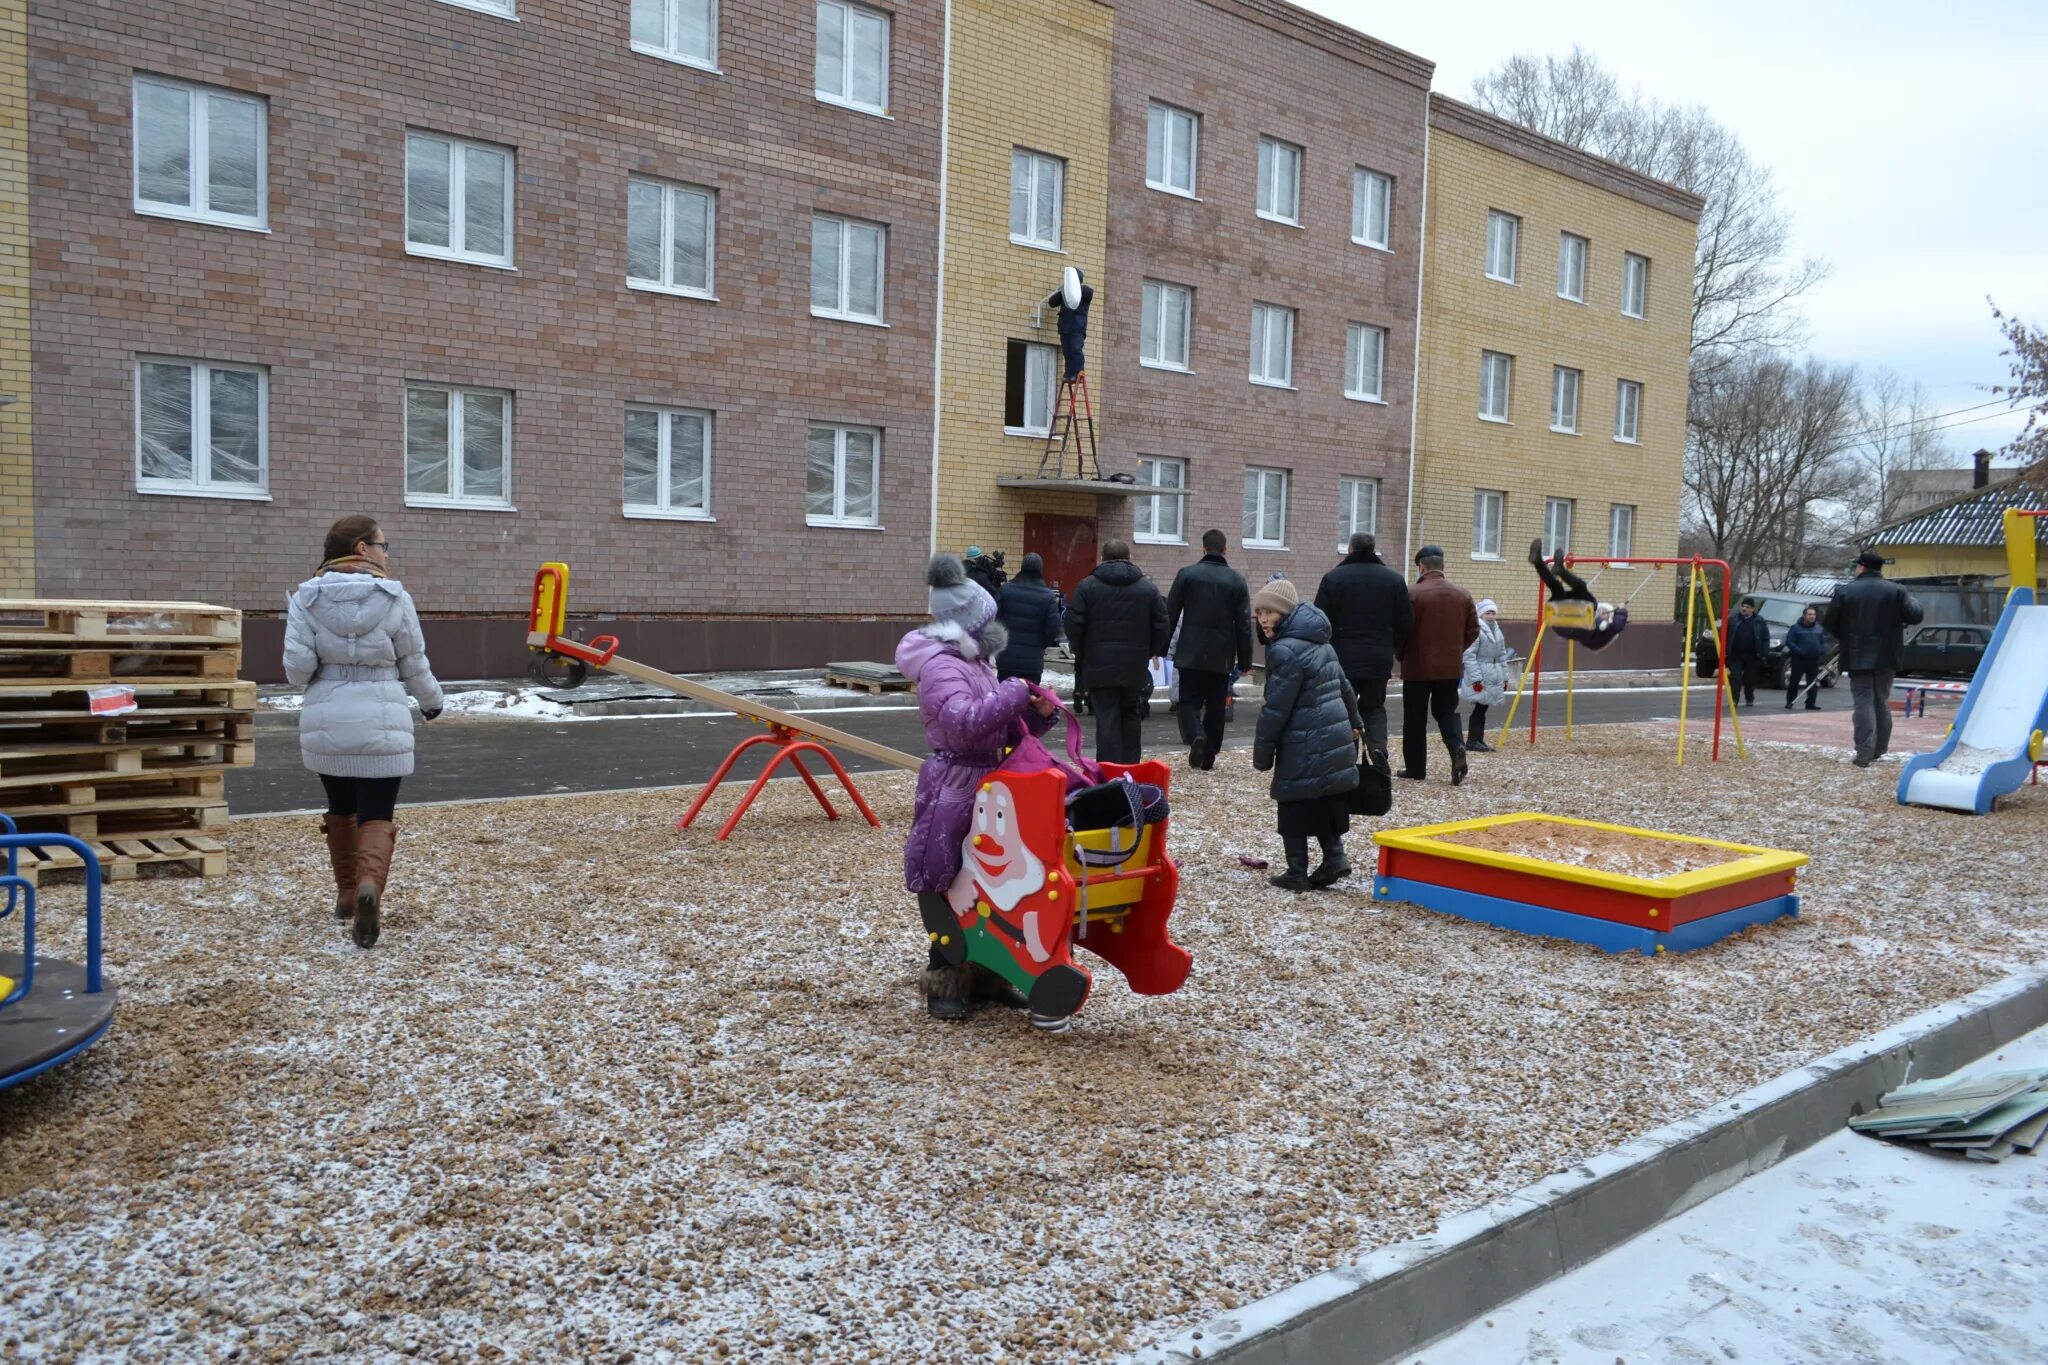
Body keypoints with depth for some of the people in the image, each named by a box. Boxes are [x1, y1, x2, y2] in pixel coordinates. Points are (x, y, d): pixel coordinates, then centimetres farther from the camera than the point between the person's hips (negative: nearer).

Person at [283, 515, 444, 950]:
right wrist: (432, 701, 23)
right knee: (376, 817, 4)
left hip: (326, 723, 2)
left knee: (341, 810, 22)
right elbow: (414, 665, 4)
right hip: (381, 725, -2)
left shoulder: (307, 597, -1)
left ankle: (346, 894, 33)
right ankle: (369, 886, -22)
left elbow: (297, 666, -7)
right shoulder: (394, 597, -3)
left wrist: (320, 682, 16)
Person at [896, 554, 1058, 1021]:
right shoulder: (941, 667, -15)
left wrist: (1037, 714, 1)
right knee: (949, 893, -1)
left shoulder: (976, 664, 15)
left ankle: (987, 974, 26)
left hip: (989, 793, 9)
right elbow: (965, 722, -32)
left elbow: (1007, 731, 20)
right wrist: (1012, 695, -22)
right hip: (954, 796, -9)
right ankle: (945, 982, 10)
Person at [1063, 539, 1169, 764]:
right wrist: (1148, 653, 17)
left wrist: (1081, 655, 11)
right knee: (1130, 719, 13)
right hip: (1135, 669, 2)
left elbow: (1073, 625, -4)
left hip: (1099, 666, -2)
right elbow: (1162, 628, 3)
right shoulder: (1148, 588, 5)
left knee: (1106, 720, -1)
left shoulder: (1087, 586, -1)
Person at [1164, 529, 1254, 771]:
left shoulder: (1187, 574, -2)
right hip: (1222, 656, 2)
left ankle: (1196, 736, -23)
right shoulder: (1237, 580, 2)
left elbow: (1170, 615, -1)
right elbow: (1244, 625, 2)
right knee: (1215, 706, 11)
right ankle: (1208, 757, 15)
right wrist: (1245, 660, 9)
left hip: (1190, 654, -1)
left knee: (1189, 701, 5)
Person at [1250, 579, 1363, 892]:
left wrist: (1262, 753, -10)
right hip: (1334, 740, 9)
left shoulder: (1286, 651, -18)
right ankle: (1334, 857, 11)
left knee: (1294, 809, 1)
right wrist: (1353, 722, 39)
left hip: (1304, 748, -9)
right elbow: (1344, 686, 24)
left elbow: (1276, 708, -18)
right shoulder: (1320, 643, 12)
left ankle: (1297, 873, 5)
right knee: (1325, 803, 16)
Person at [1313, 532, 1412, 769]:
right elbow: (1406, 622, 6)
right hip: (1379, 659, 2)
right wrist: (1392, 647, 21)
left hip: (1342, 658, -2)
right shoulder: (1394, 580, 5)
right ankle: (1378, 747, -8)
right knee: (1374, 706, 16)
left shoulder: (1333, 578, -3)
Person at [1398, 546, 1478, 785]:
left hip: (1418, 667, -4)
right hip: (1451, 667, 4)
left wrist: (1402, 657, 6)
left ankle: (1415, 769, 11)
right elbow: (1473, 631, 6)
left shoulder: (1413, 593, -13)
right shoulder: (1462, 594, 3)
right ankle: (1457, 747, -11)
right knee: (1446, 712, 16)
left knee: (1415, 719, 7)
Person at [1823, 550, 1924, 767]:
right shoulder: (1896, 591, -1)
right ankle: (1879, 750, 21)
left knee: (1864, 703, -3)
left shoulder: (1845, 591, -4)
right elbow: (1915, 616, -4)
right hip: (1886, 658, 2)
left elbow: (1829, 624, -2)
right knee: (1882, 703, 15)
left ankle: (1864, 753, -12)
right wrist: (1912, 601, 18)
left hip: (1857, 658, -2)